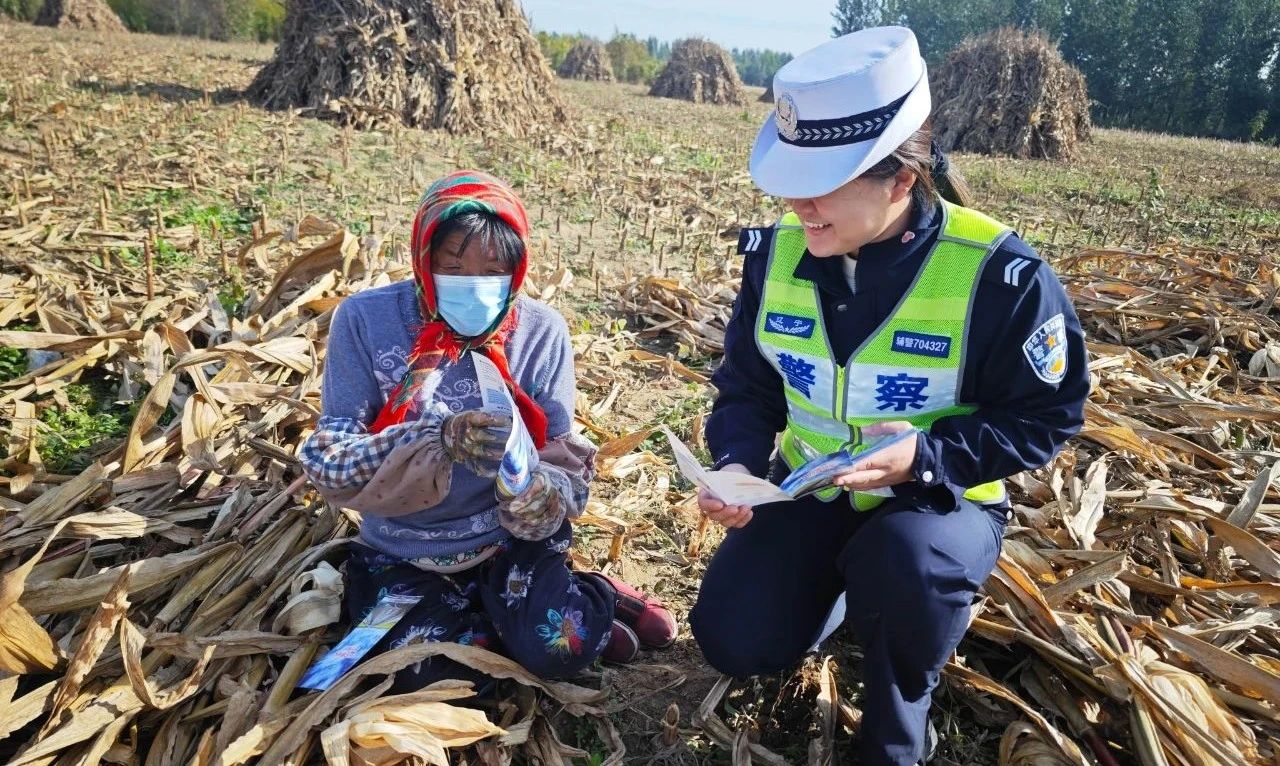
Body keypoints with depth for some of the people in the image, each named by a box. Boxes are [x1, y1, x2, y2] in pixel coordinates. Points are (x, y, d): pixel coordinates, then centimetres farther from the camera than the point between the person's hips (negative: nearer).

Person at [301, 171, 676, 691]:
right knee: (428, 671, -22)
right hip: (401, 551, 1)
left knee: (558, 647, -24)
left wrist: (541, 496, -33)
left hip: (507, 538, 0)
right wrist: (441, 440, -37)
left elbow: (562, 458, -8)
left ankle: (598, 600, 10)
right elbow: (330, 461, -19)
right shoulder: (366, 320, -15)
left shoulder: (541, 331, -11)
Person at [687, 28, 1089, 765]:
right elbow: (747, 385, 2)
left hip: (938, 498, -3)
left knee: (903, 565, -38)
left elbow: (1045, 418, -12)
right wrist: (738, 463, -19)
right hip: (810, 487, 4)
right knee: (734, 640, -13)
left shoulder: (999, 276, -22)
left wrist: (927, 457, -29)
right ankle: (840, 585, 22)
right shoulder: (779, 251, -9)